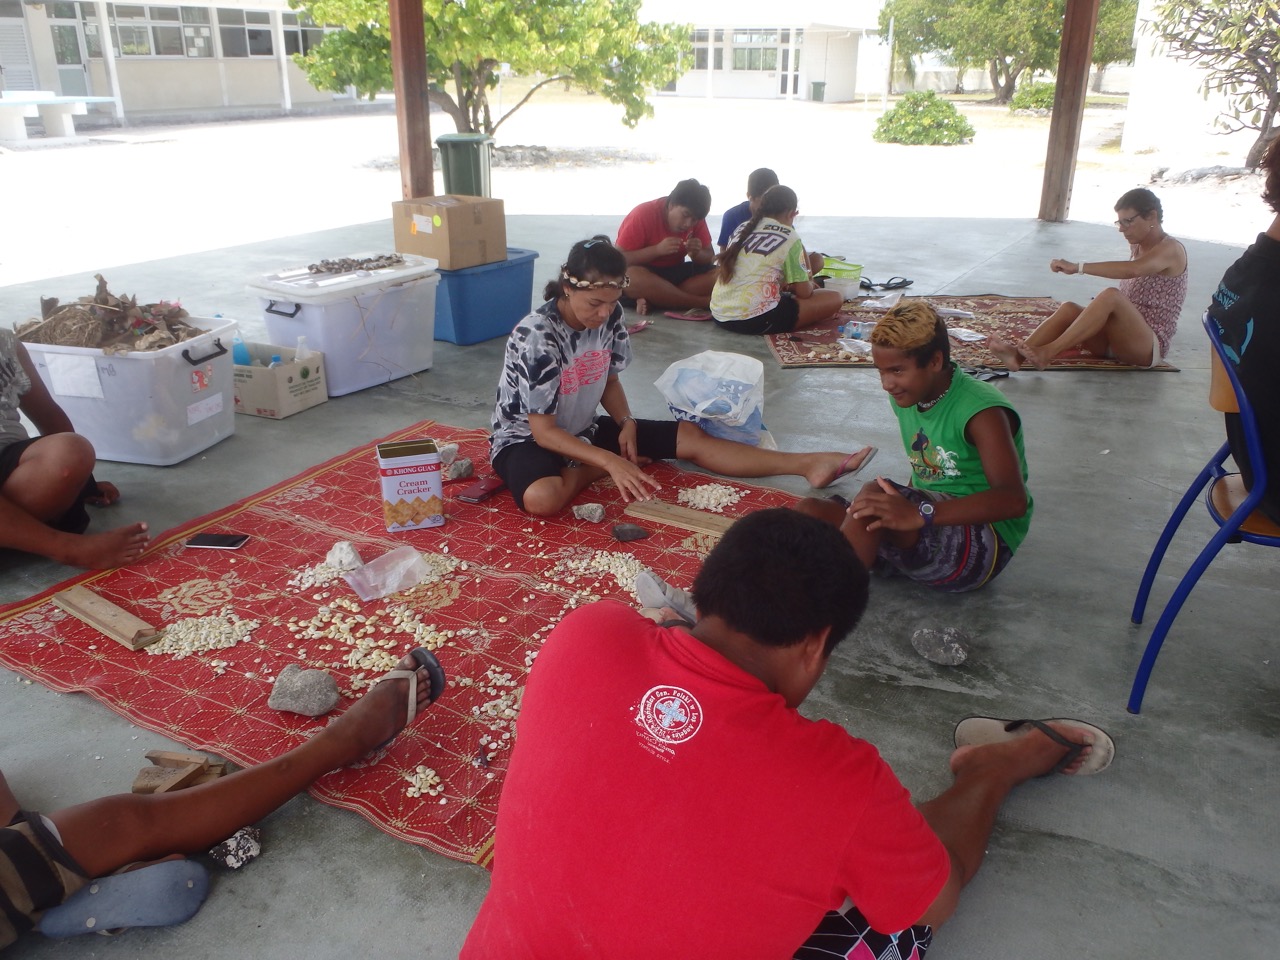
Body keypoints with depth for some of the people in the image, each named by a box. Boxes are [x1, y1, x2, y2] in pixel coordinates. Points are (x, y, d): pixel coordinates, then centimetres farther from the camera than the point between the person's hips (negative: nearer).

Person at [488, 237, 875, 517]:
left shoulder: (609, 316, -9)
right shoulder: (535, 336, -28)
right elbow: (543, 431, -26)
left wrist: (625, 423, -13)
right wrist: (610, 460, -34)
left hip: (583, 431, 6)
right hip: (525, 437, -6)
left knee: (689, 436, -6)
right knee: (542, 497, -42)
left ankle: (808, 465, -4)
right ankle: (596, 470, -11)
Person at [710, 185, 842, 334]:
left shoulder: (743, 229, 16)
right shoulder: (789, 237, -1)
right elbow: (804, 293, 0)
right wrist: (810, 285, 23)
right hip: (756, 320, -7)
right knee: (834, 299, 3)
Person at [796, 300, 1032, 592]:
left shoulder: (981, 411, -16)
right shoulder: (908, 398, 7)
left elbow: (1013, 500, -30)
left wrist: (920, 514, -40)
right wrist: (903, 506, 1)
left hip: (982, 546, -8)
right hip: (933, 534, 8)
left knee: (872, 495, -31)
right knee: (810, 512, -9)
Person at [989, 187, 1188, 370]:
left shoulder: (1171, 249, -9)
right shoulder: (1136, 246, 17)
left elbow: (1133, 270, -30)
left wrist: (1077, 267, -34)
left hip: (1148, 346, -7)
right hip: (1117, 338, 7)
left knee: (1111, 296, -32)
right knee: (1069, 309, -17)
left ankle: (1047, 352, -40)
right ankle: (1017, 354, -38)